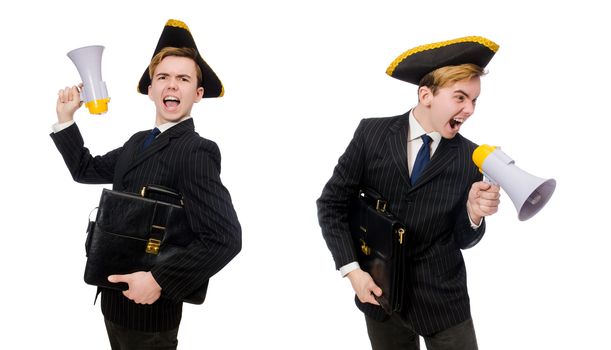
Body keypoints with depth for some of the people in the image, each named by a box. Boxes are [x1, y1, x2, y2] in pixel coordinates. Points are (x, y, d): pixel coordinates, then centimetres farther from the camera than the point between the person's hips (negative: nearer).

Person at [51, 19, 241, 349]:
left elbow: (225, 238, -28)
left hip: (148, 308, -8)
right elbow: (86, 169, 21)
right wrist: (65, 118, 10)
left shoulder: (196, 152, -19)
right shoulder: (138, 142, 7)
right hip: (116, 298, 8)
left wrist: (159, 280, -26)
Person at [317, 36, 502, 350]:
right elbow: (331, 204, -3)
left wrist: (474, 214, -23)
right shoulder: (372, 133, -8)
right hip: (379, 292, 0)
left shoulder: (469, 157, -6)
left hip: (442, 299, 0)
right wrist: (352, 269, -11)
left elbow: (463, 240, -1)